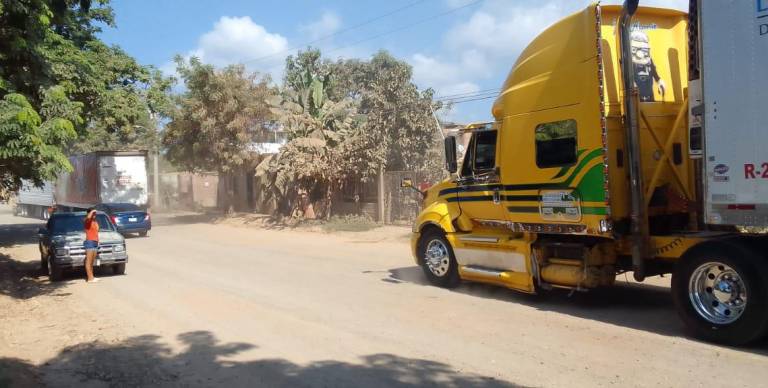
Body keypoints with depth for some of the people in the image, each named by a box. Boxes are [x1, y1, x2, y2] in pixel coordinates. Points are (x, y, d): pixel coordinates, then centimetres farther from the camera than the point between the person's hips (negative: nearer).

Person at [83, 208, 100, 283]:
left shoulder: (96, 222, 18)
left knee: (92, 261, 10)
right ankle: (90, 278, -8)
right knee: (89, 261, -7)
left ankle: (91, 277, 13)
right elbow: (88, 217, -30)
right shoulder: (88, 221, -5)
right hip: (90, 242, -8)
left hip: (95, 243, 8)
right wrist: (92, 211, -12)